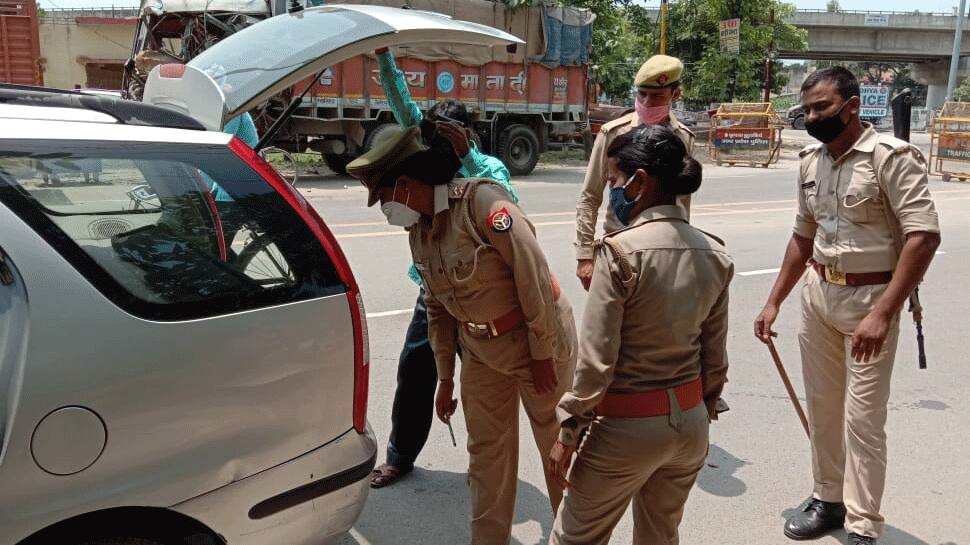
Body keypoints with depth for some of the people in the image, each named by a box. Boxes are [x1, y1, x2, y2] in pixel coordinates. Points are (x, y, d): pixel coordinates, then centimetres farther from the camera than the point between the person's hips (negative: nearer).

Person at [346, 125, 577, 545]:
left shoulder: (482, 201, -22)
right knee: (486, 449, 12)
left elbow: (534, 275, -22)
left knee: (557, 444, 9)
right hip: (480, 350, 7)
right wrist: (445, 378, 12)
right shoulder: (418, 231, 3)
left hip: (537, 340, -6)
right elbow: (438, 309, 11)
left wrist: (543, 355, -18)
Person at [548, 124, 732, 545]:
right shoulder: (714, 255, -1)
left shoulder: (620, 251, -20)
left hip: (627, 427, -6)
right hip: (690, 423, 6)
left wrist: (568, 433, -9)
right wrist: (701, 415, 19)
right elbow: (714, 358, 6)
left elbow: (596, 360, -19)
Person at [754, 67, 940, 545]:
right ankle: (828, 499, 32)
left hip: (870, 298, -6)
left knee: (862, 416, -1)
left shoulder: (891, 156, -14)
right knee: (821, 404, 15)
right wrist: (773, 302, 15)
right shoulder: (811, 162, 7)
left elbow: (924, 236, -20)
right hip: (818, 292, 7)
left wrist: (883, 313, -25)